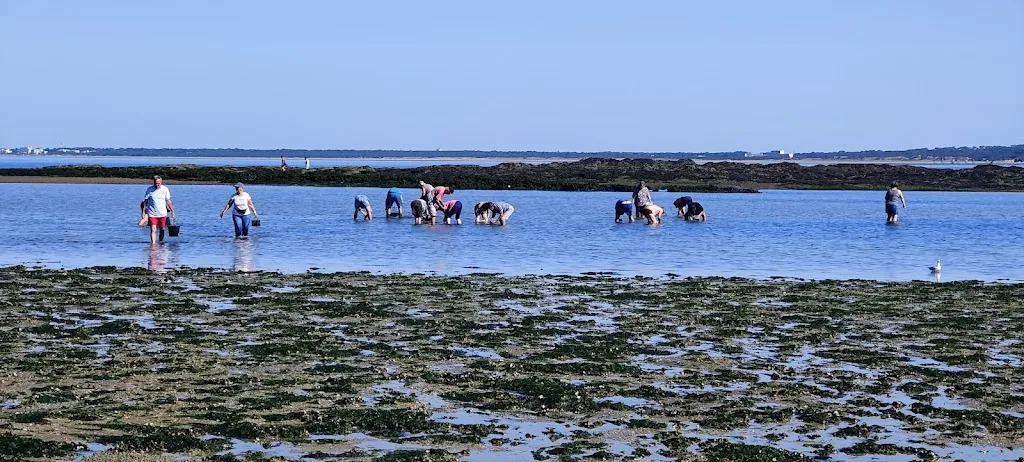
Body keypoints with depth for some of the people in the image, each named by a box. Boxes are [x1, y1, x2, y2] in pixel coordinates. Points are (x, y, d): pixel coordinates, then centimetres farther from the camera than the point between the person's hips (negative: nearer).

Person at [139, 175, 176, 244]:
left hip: (162, 213, 2)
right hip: (152, 214, -2)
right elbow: (145, 201, 0)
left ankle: (161, 242, 28)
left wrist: (172, 211, 4)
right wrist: (143, 212, -2)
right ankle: (153, 243, -12)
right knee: (153, 230, -10)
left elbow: (168, 201, 5)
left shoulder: (165, 189, -2)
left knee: (162, 229, 11)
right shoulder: (149, 189, -5)